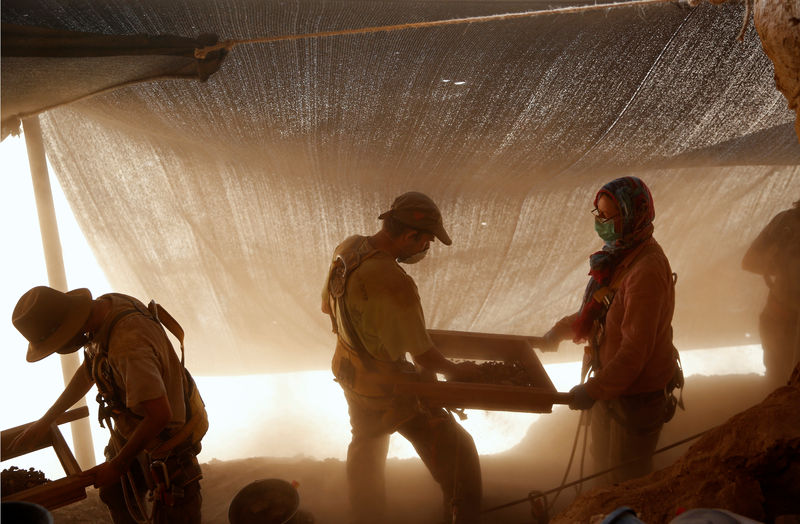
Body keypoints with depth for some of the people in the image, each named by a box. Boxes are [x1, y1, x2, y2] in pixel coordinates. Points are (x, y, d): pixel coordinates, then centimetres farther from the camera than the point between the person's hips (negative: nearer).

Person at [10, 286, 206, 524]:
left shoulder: (128, 344, -38)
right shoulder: (105, 304, -8)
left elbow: (159, 415, -37)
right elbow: (88, 371, 10)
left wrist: (117, 466, -23)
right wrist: (45, 420, 14)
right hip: (134, 428, 10)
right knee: (115, 493, 26)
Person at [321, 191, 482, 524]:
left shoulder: (348, 248, -9)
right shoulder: (394, 284, -36)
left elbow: (328, 306, 8)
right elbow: (424, 357, -26)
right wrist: (455, 370, -7)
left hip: (349, 372, 9)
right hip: (387, 387, -9)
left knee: (366, 446, 32)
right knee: (456, 451, 6)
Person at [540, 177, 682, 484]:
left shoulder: (646, 271, -28)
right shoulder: (620, 256, 3)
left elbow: (636, 349, -30)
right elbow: (598, 311, 17)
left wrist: (595, 390, -29)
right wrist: (562, 330, 15)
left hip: (636, 394, -9)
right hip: (613, 382, 9)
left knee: (626, 478, 10)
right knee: (603, 459, 26)